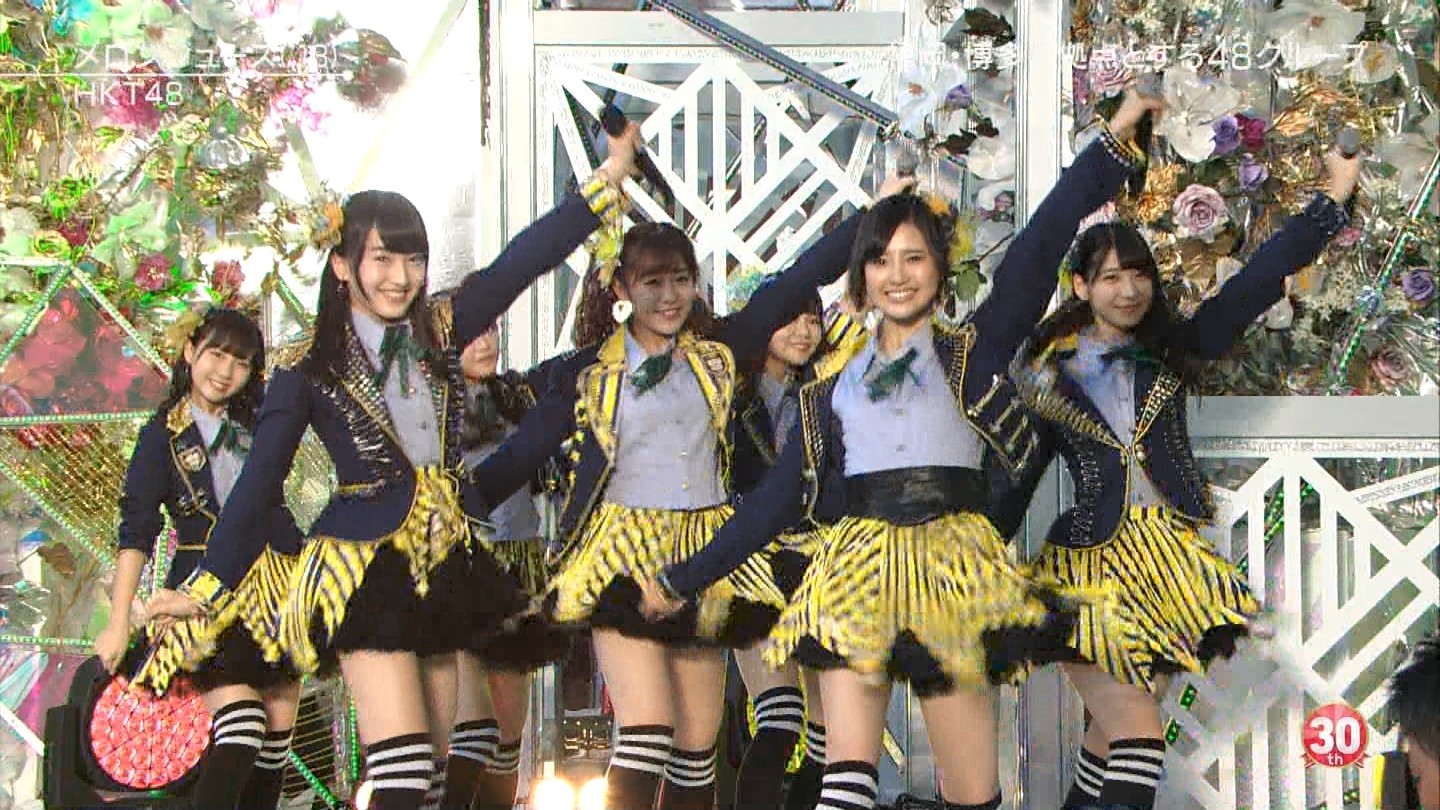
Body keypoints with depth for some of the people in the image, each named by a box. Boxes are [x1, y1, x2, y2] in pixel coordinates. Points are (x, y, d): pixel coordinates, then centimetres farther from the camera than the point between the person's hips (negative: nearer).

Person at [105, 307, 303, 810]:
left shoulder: (258, 420, 9)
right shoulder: (164, 434, 1)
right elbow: (136, 532, -4)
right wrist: (119, 624, -10)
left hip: (276, 590, 4)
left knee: (278, 732, 4)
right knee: (239, 732, -19)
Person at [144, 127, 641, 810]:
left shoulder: (439, 332, 6)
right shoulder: (309, 370, -4)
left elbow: (523, 261, 2)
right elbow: (258, 485, 0)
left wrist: (608, 178, -3)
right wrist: (204, 587, 1)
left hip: (445, 567, 5)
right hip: (365, 572, -5)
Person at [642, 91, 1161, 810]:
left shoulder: (972, 352, 10)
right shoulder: (831, 390, 18)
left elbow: (1035, 256, 0)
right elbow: (778, 497, 20)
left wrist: (1112, 146, -7)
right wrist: (685, 580, 20)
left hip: (952, 570, -1)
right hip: (857, 572, 2)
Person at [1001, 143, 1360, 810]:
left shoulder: (1170, 350, 9)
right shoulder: (1045, 370, 2)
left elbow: (1255, 282, 8)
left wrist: (1333, 201, 7)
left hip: (1166, 559, 3)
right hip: (1090, 565, -3)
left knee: (1113, 736, 7)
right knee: (1137, 734, -13)